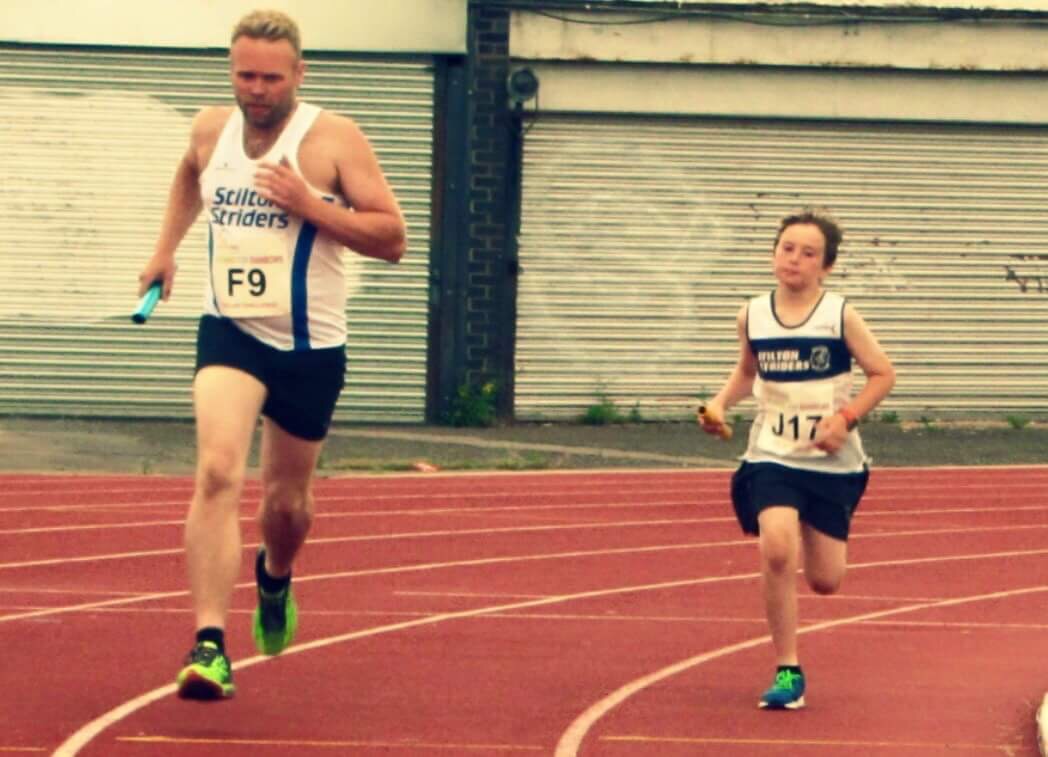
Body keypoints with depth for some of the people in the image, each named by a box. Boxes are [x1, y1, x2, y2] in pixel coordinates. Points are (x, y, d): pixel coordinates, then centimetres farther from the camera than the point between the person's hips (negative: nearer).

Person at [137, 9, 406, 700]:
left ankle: (276, 578, 51)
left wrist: (309, 204, -23)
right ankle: (211, 646, -29)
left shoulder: (334, 139, -10)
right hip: (230, 333, 1)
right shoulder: (211, 131, 3)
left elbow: (391, 238, -13)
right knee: (218, 471, -22)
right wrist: (166, 249, 24)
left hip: (310, 347, -1)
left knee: (287, 500, 14)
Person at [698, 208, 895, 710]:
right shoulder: (752, 317, 0)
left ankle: (808, 537, 44)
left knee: (825, 581, 3)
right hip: (772, 457, 0)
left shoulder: (840, 317, -8)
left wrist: (845, 418, -14)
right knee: (776, 549, -24)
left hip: (832, 463, 0)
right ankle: (786, 672, -12)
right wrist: (720, 404, 1)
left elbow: (883, 374, -1)